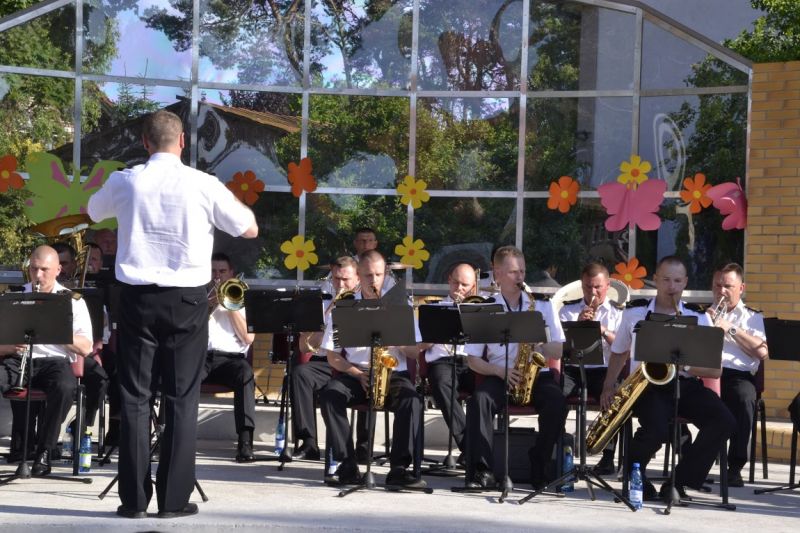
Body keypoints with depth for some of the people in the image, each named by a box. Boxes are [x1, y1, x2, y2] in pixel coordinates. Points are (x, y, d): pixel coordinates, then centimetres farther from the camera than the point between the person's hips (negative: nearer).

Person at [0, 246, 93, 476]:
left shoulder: (72, 301, 11)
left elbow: (85, 349, 0)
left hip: (55, 360, -2)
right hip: (19, 360, 2)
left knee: (65, 387, -37)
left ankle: (44, 452, -23)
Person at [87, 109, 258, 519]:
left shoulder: (124, 182, -1)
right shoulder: (203, 185, -7)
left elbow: (93, 213, 21)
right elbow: (250, 230, 4)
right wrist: (231, 199, 18)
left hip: (138, 297, 1)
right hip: (186, 298, -1)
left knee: (135, 397, 6)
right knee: (181, 399, 5)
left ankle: (134, 498, 7)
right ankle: (174, 498, 6)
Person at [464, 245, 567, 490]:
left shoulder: (542, 305, 10)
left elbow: (558, 351, 6)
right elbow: (473, 359, 3)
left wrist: (537, 344, -15)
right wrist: (500, 371, -15)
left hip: (537, 375, 1)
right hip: (499, 376, -1)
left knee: (557, 403, -30)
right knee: (479, 400, -32)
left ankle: (538, 466, -12)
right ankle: (482, 471, -30)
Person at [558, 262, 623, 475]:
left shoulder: (618, 312, 12)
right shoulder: (568, 309, 15)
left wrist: (604, 331, -17)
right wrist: (577, 324, -12)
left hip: (604, 369, -1)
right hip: (573, 368, 1)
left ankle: (608, 455, -21)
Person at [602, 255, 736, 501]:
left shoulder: (698, 317, 8)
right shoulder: (634, 313, 9)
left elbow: (715, 369, 3)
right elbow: (619, 352, 23)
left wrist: (684, 365, -15)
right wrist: (608, 386, 11)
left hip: (685, 385, 2)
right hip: (647, 385, -2)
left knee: (724, 420, -26)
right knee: (658, 428, -34)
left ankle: (679, 482, -14)